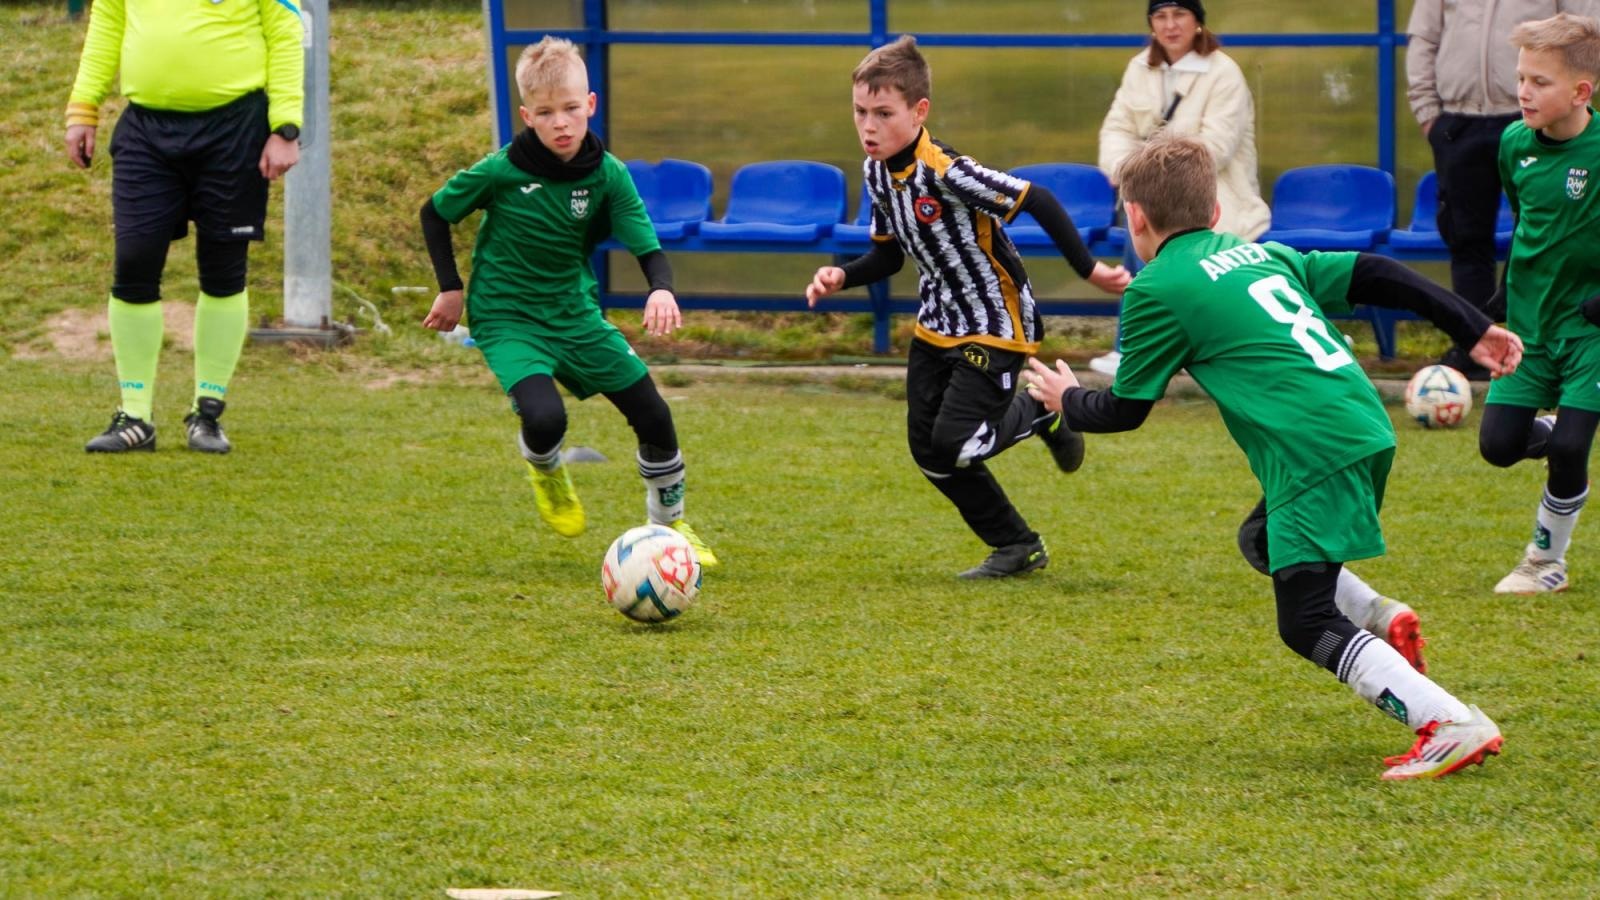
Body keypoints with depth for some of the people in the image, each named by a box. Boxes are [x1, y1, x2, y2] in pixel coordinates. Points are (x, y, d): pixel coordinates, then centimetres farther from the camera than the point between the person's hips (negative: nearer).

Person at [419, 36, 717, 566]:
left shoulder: (607, 175, -10)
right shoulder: (501, 172, -18)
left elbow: (647, 246, -11)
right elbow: (434, 214, -3)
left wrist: (661, 289, -32)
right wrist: (451, 289, -4)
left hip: (576, 312, 4)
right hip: (507, 318, -4)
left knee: (653, 417, 2)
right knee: (545, 418, -27)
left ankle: (669, 522, 29)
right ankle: (543, 466, 13)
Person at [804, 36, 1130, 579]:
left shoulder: (946, 172, -29)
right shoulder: (877, 172, -2)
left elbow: (1039, 202, -27)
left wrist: (1088, 270, -26)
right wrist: (842, 278, -7)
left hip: (994, 326, -8)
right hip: (938, 324, 8)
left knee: (952, 445, -16)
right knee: (926, 448, 5)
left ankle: (1041, 413, 14)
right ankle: (1018, 548, 19)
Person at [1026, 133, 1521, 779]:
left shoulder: (1156, 291, 1)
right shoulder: (1264, 254, 21)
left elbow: (1123, 411, 7)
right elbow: (1372, 276, 17)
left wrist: (1068, 402, 28)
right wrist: (1473, 328, 21)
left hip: (1315, 454, -8)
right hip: (1368, 428, 8)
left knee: (1307, 624, -6)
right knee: (1262, 542, 29)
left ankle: (1451, 724, -21)